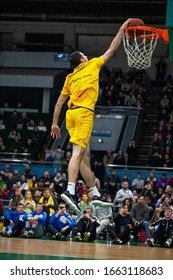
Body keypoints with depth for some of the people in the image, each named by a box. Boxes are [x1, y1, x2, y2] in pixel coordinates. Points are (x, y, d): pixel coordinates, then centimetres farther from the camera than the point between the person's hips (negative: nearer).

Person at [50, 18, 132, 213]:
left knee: (85, 154, 10)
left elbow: (59, 102, 18)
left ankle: (95, 194, 16)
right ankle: (70, 190, -31)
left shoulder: (70, 78, 20)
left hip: (71, 114, 6)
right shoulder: (93, 65, 8)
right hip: (84, 112, -6)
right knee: (78, 152, -17)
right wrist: (122, 29, 23)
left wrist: (54, 124, 22)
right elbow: (112, 49, 14)